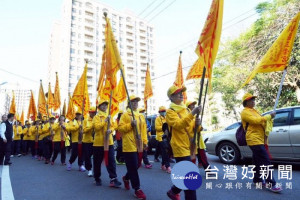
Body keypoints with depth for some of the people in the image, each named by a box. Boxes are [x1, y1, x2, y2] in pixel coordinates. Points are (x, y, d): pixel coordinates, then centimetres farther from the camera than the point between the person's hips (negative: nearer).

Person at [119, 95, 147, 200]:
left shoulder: (141, 116, 12)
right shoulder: (125, 115, -4)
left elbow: (143, 129, 13)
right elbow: (120, 128, -10)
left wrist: (145, 141, 7)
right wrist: (130, 125, -22)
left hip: (138, 145, 6)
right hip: (129, 146, -6)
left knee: (136, 165, 16)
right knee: (133, 167, -2)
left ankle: (126, 178, 43)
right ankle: (137, 189, 9)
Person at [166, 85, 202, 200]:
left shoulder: (185, 110, 15)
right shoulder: (170, 112, -8)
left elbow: (191, 126, 17)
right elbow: (178, 125, -25)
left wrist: (197, 124, -6)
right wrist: (192, 113, -32)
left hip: (189, 146, 8)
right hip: (180, 147, -8)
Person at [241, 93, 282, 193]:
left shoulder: (253, 110, 20)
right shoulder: (245, 112, -11)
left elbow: (260, 121, 23)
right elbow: (256, 121, -22)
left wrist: (269, 118, 3)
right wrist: (269, 116, -13)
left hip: (259, 139, 10)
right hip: (254, 139, -10)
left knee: (257, 161, 15)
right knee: (266, 162, -12)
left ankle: (257, 179, 25)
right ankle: (271, 184, -11)